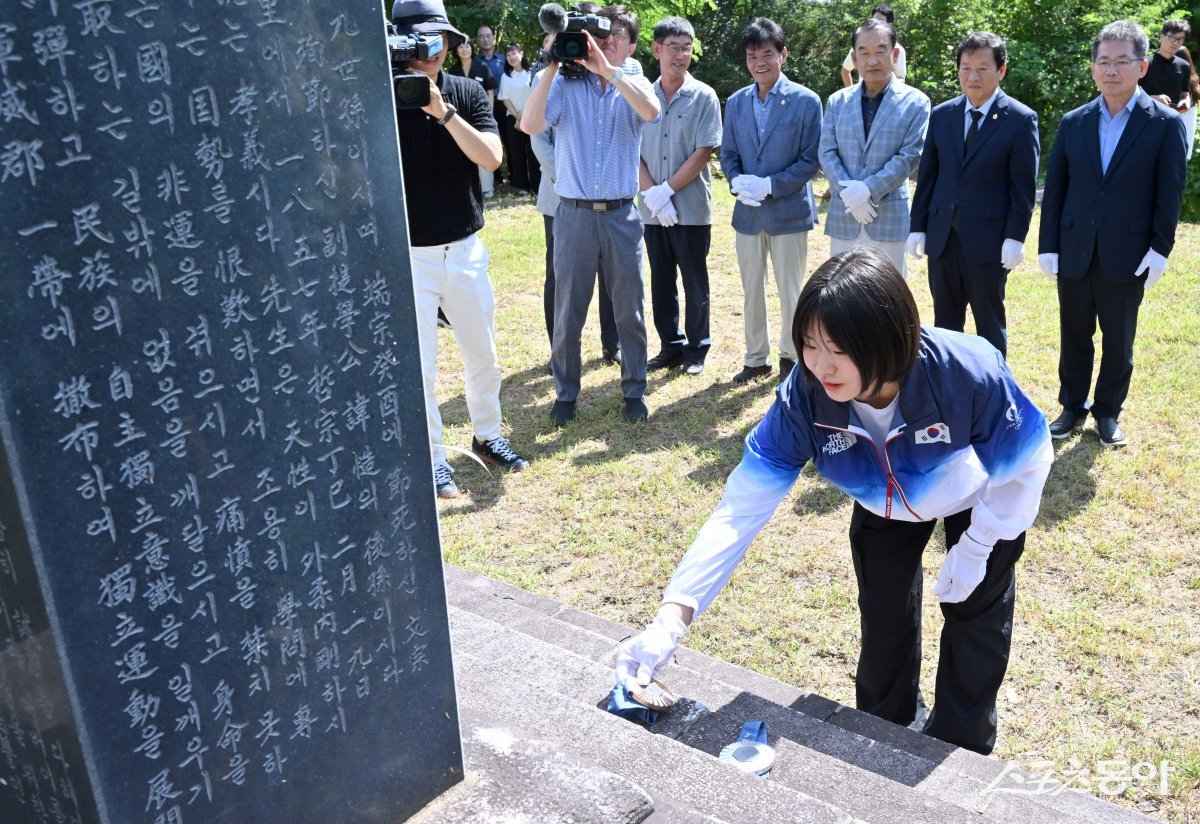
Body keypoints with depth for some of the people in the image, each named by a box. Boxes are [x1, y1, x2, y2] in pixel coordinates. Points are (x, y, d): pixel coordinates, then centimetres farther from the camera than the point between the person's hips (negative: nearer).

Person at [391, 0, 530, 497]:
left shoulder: (467, 93, 0)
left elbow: (490, 158, -14)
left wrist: (443, 111, -25)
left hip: (465, 249, 3)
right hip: (406, 255, -3)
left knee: (483, 356, 15)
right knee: (419, 367, 1)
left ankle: (487, 437, 35)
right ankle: (433, 457, 18)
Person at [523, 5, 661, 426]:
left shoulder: (633, 86, 5)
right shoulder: (565, 84, 1)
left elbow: (651, 111, -20)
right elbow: (530, 125, -16)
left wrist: (607, 70, -23)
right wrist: (552, 66, -15)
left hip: (622, 215, 1)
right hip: (574, 214, -1)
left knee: (629, 310, 9)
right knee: (568, 311, 7)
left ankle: (634, 390, 24)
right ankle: (565, 393, 23)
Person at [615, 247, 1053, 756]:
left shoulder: (971, 375, -44)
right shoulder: (805, 398, -37)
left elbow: (1028, 462, -23)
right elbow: (742, 507, -37)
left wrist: (977, 546, -14)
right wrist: (670, 621, -44)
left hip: (981, 499, -2)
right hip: (886, 503, 2)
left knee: (976, 615, 9)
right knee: (883, 616, 10)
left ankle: (961, 748, 34)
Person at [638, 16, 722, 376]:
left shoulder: (703, 97, -4)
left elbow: (702, 154, -10)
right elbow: (632, 153, 2)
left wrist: (668, 190, -15)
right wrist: (652, 194, -11)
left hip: (692, 208, -3)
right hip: (652, 209, 3)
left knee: (695, 284, 5)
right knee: (661, 282, 10)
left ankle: (696, 349, 18)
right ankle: (671, 346, 23)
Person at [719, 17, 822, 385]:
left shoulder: (805, 101, -6)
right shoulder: (735, 102, 7)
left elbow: (810, 159, -8)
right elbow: (728, 154, 9)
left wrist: (770, 186, -18)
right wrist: (737, 181, -12)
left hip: (789, 212, -4)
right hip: (748, 212, 4)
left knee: (790, 292, 7)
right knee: (751, 291, 12)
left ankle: (791, 359, 22)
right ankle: (756, 359, 26)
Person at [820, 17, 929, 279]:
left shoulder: (915, 102, 0)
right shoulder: (837, 101, 8)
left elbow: (910, 156, -8)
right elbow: (827, 153, 2)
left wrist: (868, 189, -18)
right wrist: (850, 194, -13)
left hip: (890, 216, -3)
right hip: (843, 216, 3)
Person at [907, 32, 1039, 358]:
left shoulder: (1020, 119, -5)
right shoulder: (941, 115, 7)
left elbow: (1023, 185, -7)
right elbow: (927, 175, 10)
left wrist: (1015, 237, -12)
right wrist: (918, 226, 6)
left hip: (988, 240, -4)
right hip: (942, 236, 4)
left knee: (990, 324, 7)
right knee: (945, 321, 12)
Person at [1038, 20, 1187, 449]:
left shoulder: (1165, 124, -3)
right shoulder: (1073, 123, 5)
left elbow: (1169, 194, -3)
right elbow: (1054, 188, 6)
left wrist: (1160, 249, -9)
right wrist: (1048, 246, 1)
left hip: (1127, 258, -2)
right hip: (1074, 253, 2)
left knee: (1118, 342, 9)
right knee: (1074, 337, 12)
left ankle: (1108, 412, 25)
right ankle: (1072, 408, 26)